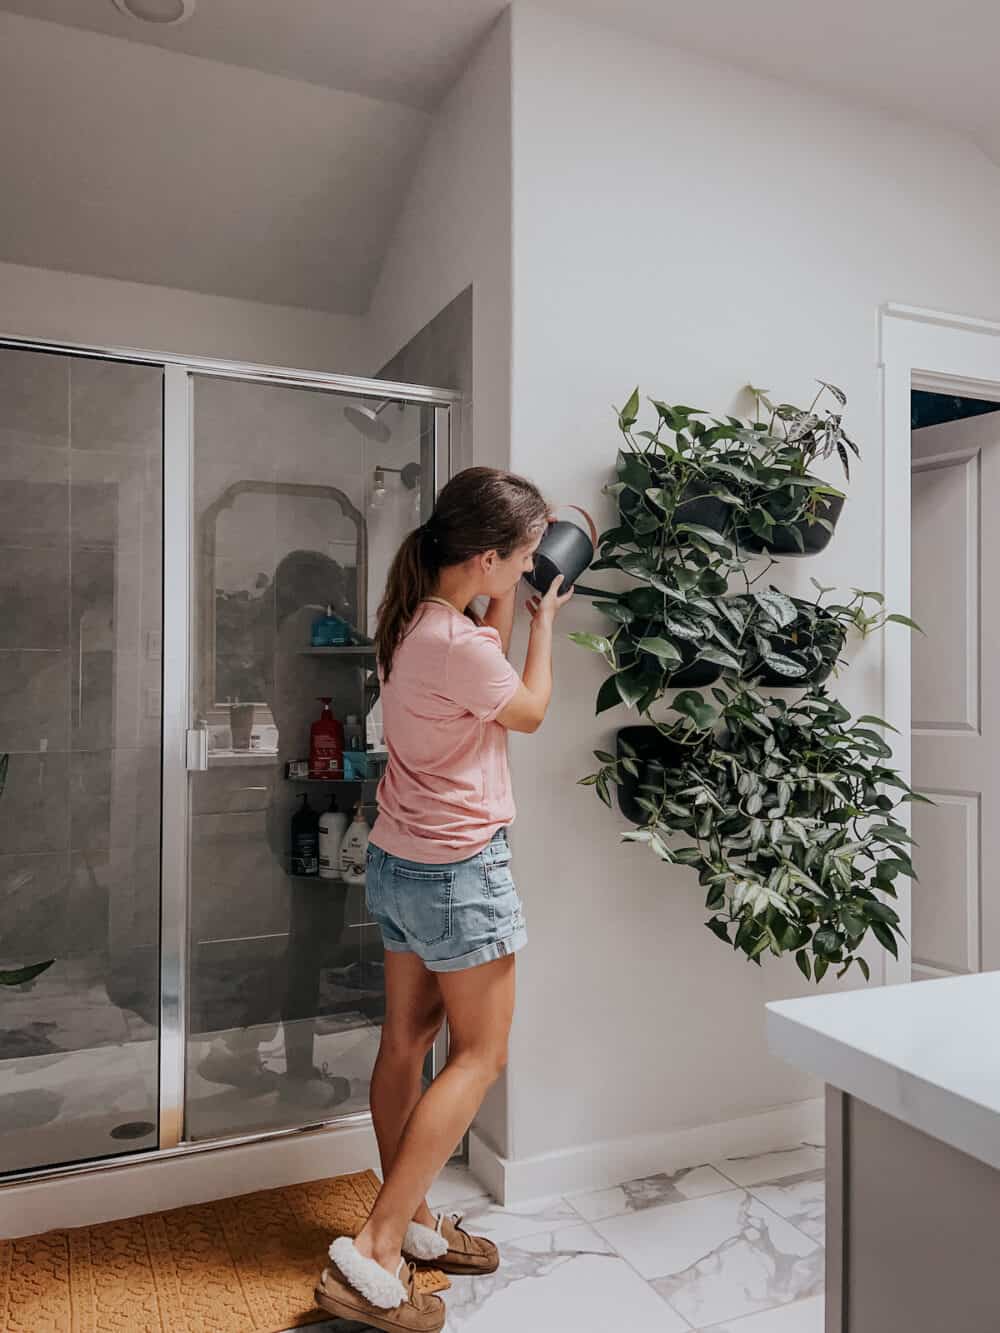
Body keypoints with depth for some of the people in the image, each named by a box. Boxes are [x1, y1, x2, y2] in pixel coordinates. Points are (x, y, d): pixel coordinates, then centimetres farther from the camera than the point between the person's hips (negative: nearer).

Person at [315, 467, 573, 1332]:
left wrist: (507, 605, 10)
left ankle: (410, 1220, 33)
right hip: (458, 870, -9)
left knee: (409, 1039, 16)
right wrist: (543, 619, 5)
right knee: (480, 1054, 5)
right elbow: (530, 711, -7)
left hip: (399, 861, 9)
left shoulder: (414, 617, 1)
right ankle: (372, 1255, 7)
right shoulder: (458, 643, -26)